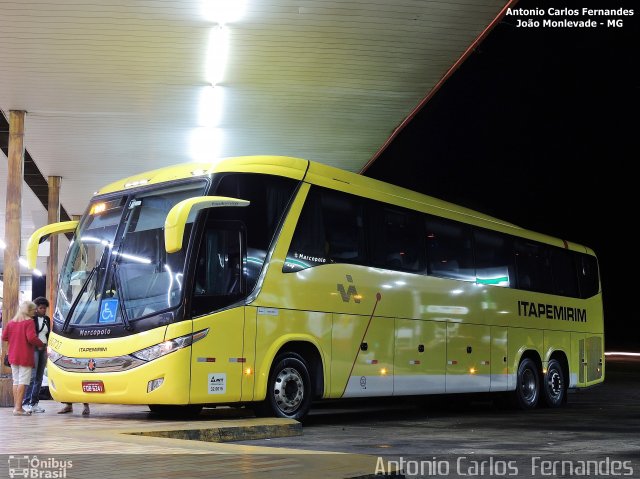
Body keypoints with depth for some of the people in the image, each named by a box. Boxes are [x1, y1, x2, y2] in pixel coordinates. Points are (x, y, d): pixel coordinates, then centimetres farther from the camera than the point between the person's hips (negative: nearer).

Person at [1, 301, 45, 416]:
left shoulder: (11, 322, 10)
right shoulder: (29, 322, -10)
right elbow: (31, 338, -21)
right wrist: (41, 344, -6)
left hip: (13, 357, 7)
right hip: (25, 357, -7)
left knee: (16, 382, 12)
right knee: (23, 382, -6)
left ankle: (16, 407, 14)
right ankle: (18, 408, -9)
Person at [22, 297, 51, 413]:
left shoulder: (47, 319, 14)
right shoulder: (32, 319, -4)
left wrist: (46, 345, 11)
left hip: (43, 349, 6)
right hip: (33, 349, -6)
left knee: (39, 378, 5)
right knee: (32, 376, -13)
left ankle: (34, 403, 9)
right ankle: (26, 403, -12)